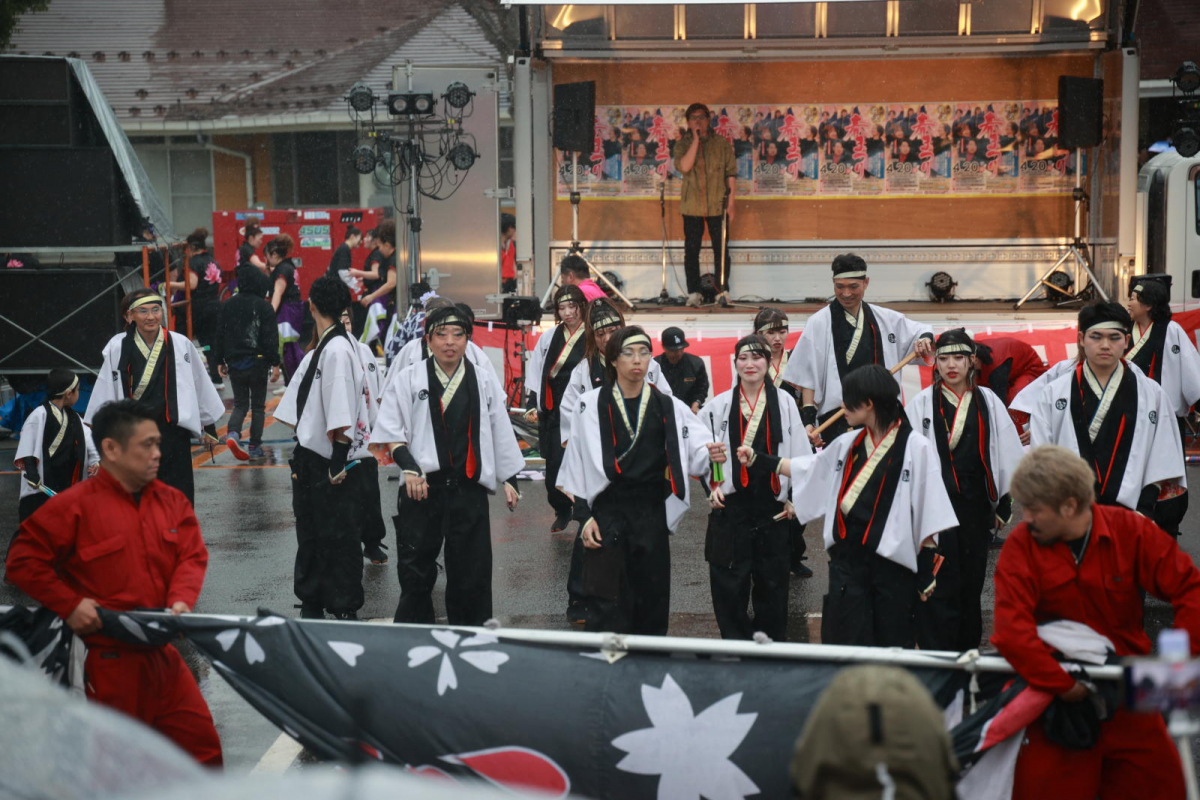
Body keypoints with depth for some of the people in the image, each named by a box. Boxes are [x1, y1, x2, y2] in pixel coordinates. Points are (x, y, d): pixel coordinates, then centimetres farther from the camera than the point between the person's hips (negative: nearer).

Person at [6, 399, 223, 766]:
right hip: (107, 662, -5)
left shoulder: (171, 501, 7)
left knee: (201, 743, 7)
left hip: (162, 652, 5)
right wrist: (70, 604, -12)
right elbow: (23, 561, -7)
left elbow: (192, 556, 3)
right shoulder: (75, 505, -9)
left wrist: (181, 601, -15)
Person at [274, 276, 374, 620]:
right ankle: (312, 607, 26)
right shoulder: (317, 351, 13)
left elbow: (341, 419, -21)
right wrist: (299, 456, 16)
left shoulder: (338, 350, -17)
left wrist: (338, 463, -21)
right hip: (312, 459, 9)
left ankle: (345, 610, 9)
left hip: (334, 464, -9)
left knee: (339, 539, 0)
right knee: (311, 536, 16)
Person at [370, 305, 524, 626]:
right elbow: (390, 431, -1)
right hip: (422, 488, -1)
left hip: (469, 489, 1)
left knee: (470, 572, 6)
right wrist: (409, 467, -13)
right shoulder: (408, 380, 1)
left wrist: (509, 479, 11)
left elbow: (501, 433, 11)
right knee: (415, 571, 3)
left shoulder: (485, 382, 6)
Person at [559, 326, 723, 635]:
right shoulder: (591, 405, -1)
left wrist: (710, 455, -24)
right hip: (607, 513, -2)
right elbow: (577, 465, 0)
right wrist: (585, 516, -5)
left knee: (652, 600, 7)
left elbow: (695, 451, -1)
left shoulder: (668, 407, 5)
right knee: (608, 608, -2)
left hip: (651, 513, 2)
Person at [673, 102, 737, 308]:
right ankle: (693, 294, 7)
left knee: (721, 250, 0)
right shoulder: (682, 145, 5)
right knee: (691, 251, 2)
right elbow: (684, 166, -14)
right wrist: (696, 140, -14)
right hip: (692, 206, 1)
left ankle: (723, 291, 7)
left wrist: (731, 203, -1)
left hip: (717, 205, -1)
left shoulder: (722, 143, 5)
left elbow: (731, 173, 5)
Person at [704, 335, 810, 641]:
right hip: (730, 502, 0)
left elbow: (800, 454, 1)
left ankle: (771, 641, 21)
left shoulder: (784, 402, 0)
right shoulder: (719, 405, 2)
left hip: (773, 503, 0)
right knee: (729, 579, 1)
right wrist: (712, 486, -3)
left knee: (772, 579, 8)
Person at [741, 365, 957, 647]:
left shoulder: (916, 447, -10)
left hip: (892, 561, -5)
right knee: (845, 645, 4)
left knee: (892, 645, 4)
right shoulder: (847, 444, 8)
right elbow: (806, 469, 25)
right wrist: (757, 457, 25)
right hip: (846, 559, 5)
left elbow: (928, 518, -9)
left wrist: (926, 573, -9)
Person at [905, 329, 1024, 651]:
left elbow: (1007, 453, 8)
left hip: (975, 502, 3)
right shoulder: (921, 404, -1)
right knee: (940, 581, -4)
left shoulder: (987, 401, 6)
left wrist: (1003, 502, 7)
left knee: (972, 579, 10)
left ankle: (968, 648, 23)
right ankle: (936, 654, 3)